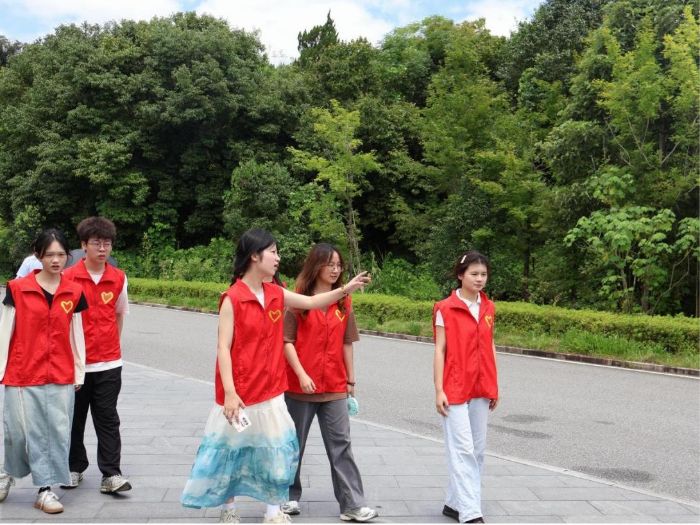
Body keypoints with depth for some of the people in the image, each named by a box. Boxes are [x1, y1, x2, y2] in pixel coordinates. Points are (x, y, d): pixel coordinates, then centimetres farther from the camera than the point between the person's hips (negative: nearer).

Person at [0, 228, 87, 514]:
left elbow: (76, 335, 9)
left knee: (58, 431, 1)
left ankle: (45, 489, 12)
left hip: (61, 375, 2)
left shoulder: (74, 292, 3)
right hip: (23, 374, -2)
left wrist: (80, 371, 9)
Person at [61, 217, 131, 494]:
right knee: (74, 417, 12)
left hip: (108, 362, 1)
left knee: (107, 419, 2)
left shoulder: (119, 278, 2)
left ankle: (111, 474, 5)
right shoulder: (69, 277, -5)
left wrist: (112, 343, 8)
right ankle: (75, 468, 28)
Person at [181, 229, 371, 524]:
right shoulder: (232, 299, -15)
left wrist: (345, 289, 0)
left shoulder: (275, 294, 4)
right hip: (239, 394, -6)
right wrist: (229, 392, -21)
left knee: (277, 450, 8)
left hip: (271, 391, 6)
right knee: (231, 451, 9)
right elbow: (223, 347, -16)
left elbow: (311, 302, 12)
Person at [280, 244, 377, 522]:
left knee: (341, 444, 2)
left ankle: (352, 505, 5)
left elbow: (346, 343, 9)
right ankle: (290, 496, 27)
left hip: (334, 386, 3)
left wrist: (351, 379, 10)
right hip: (300, 385, -2)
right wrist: (301, 375, -16)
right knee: (294, 443, 12)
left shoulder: (343, 303, 5)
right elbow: (287, 341, -7)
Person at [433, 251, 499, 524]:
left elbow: (490, 347, 13)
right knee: (462, 449, -7)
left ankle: (455, 502, 22)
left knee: (478, 448, 10)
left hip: (481, 388, 6)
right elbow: (440, 350, -7)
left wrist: (494, 386, 11)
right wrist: (439, 389, -12)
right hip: (455, 388, -6)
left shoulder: (488, 308, 9)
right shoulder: (446, 309, -7)